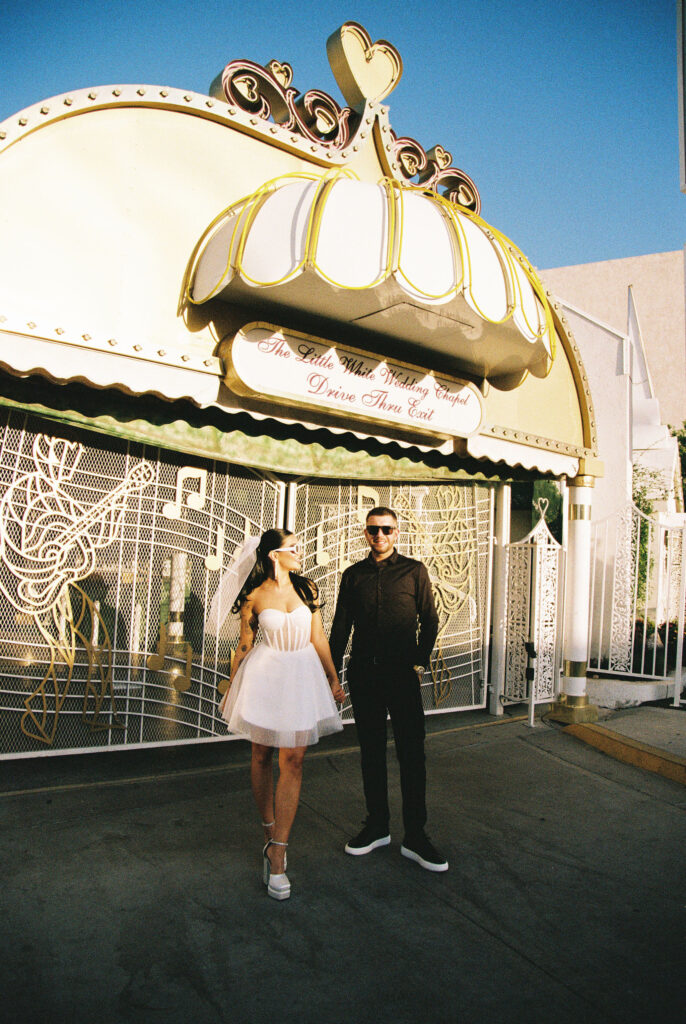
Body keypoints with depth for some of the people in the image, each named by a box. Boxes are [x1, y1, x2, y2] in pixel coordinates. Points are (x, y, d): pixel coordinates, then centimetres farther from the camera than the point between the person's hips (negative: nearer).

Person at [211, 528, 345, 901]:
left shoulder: (307, 588, 2)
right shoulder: (254, 597, -5)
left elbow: (318, 638, 6)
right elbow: (244, 646, 4)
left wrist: (333, 679, 9)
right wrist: (231, 685, 9)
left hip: (302, 674, 1)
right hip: (264, 675, -1)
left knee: (292, 761, -3)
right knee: (262, 756, 10)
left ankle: (276, 854, 2)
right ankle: (270, 834, 31)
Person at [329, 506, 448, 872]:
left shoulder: (414, 571, 4)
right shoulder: (353, 575, 10)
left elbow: (430, 621, 5)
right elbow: (340, 627, 10)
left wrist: (418, 663, -4)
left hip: (401, 674, -2)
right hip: (363, 674, 3)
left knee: (411, 752, -2)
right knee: (371, 752, 11)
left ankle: (415, 836, 9)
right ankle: (377, 827, 24)